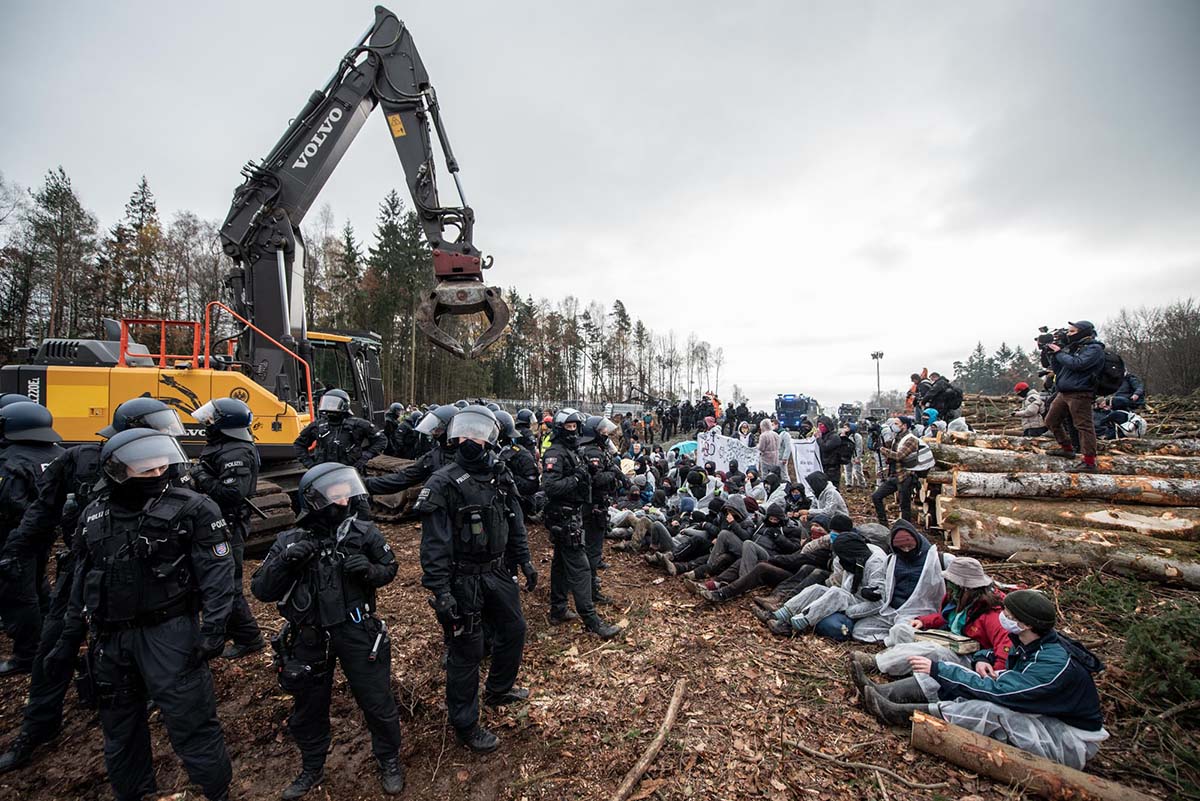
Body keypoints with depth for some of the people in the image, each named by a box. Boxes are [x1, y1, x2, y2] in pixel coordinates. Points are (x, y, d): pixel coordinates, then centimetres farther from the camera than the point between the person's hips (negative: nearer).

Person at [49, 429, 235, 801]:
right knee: (119, 724, 21)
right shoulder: (93, 517, 6)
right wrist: (69, 639, 16)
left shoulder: (192, 509, -12)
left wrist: (212, 629, -21)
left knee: (189, 721, -1)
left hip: (170, 633, -5)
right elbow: (82, 584, 17)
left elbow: (216, 573, -14)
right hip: (111, 638, 6)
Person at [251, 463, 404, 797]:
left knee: (378, 702, 11)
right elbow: (261, 591, -6)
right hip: (309, 637, 2)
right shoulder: (290, 541, -7)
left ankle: (389, 761, 38)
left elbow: (389, 569, 1)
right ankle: (312, 768, 50)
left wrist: (369, 570, -20)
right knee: (308, 707, 22)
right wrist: (285, 561, -23)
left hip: (357, 631, -1)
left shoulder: (364, 531, -10)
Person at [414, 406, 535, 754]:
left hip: (498, 573, 7)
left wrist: (525, 561, 12)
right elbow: (434, 544, -19)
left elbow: (515, 524, 11)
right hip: (464, 581, -7)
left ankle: (498, 689, 48)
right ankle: (465, 725, 30)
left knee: (514, 630, 22)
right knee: (466, 652, 7)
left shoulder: (501, 477, 0)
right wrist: (439, 592, -21)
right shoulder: (443, 484, -18)